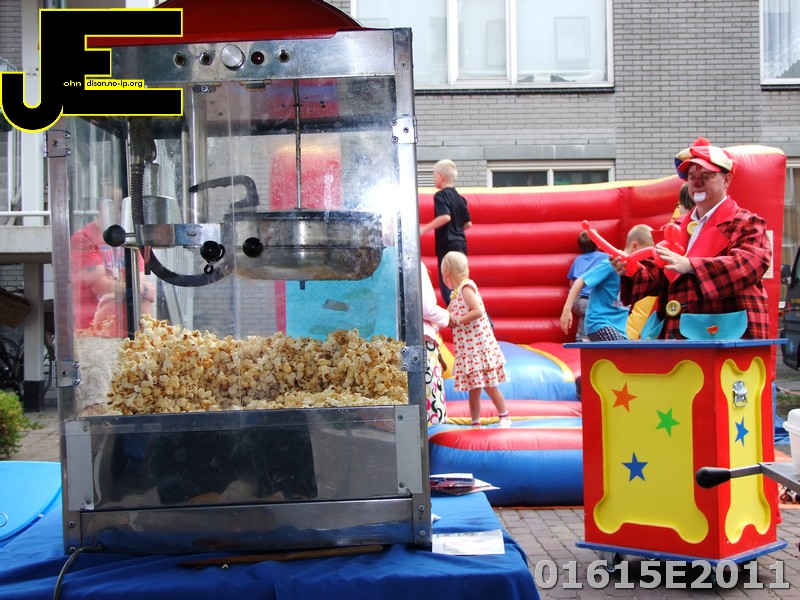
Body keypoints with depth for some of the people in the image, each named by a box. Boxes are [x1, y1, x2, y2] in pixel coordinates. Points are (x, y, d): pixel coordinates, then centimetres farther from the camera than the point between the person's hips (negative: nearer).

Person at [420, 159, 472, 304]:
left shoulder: (441, 196, -10)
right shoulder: (459, 197, 13)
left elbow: (445, 216, -26)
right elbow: (468, 224, 13)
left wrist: (424, 229, -21)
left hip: (447, 246, -8)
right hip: (460, 244, 8)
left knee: (447, 286, -5)